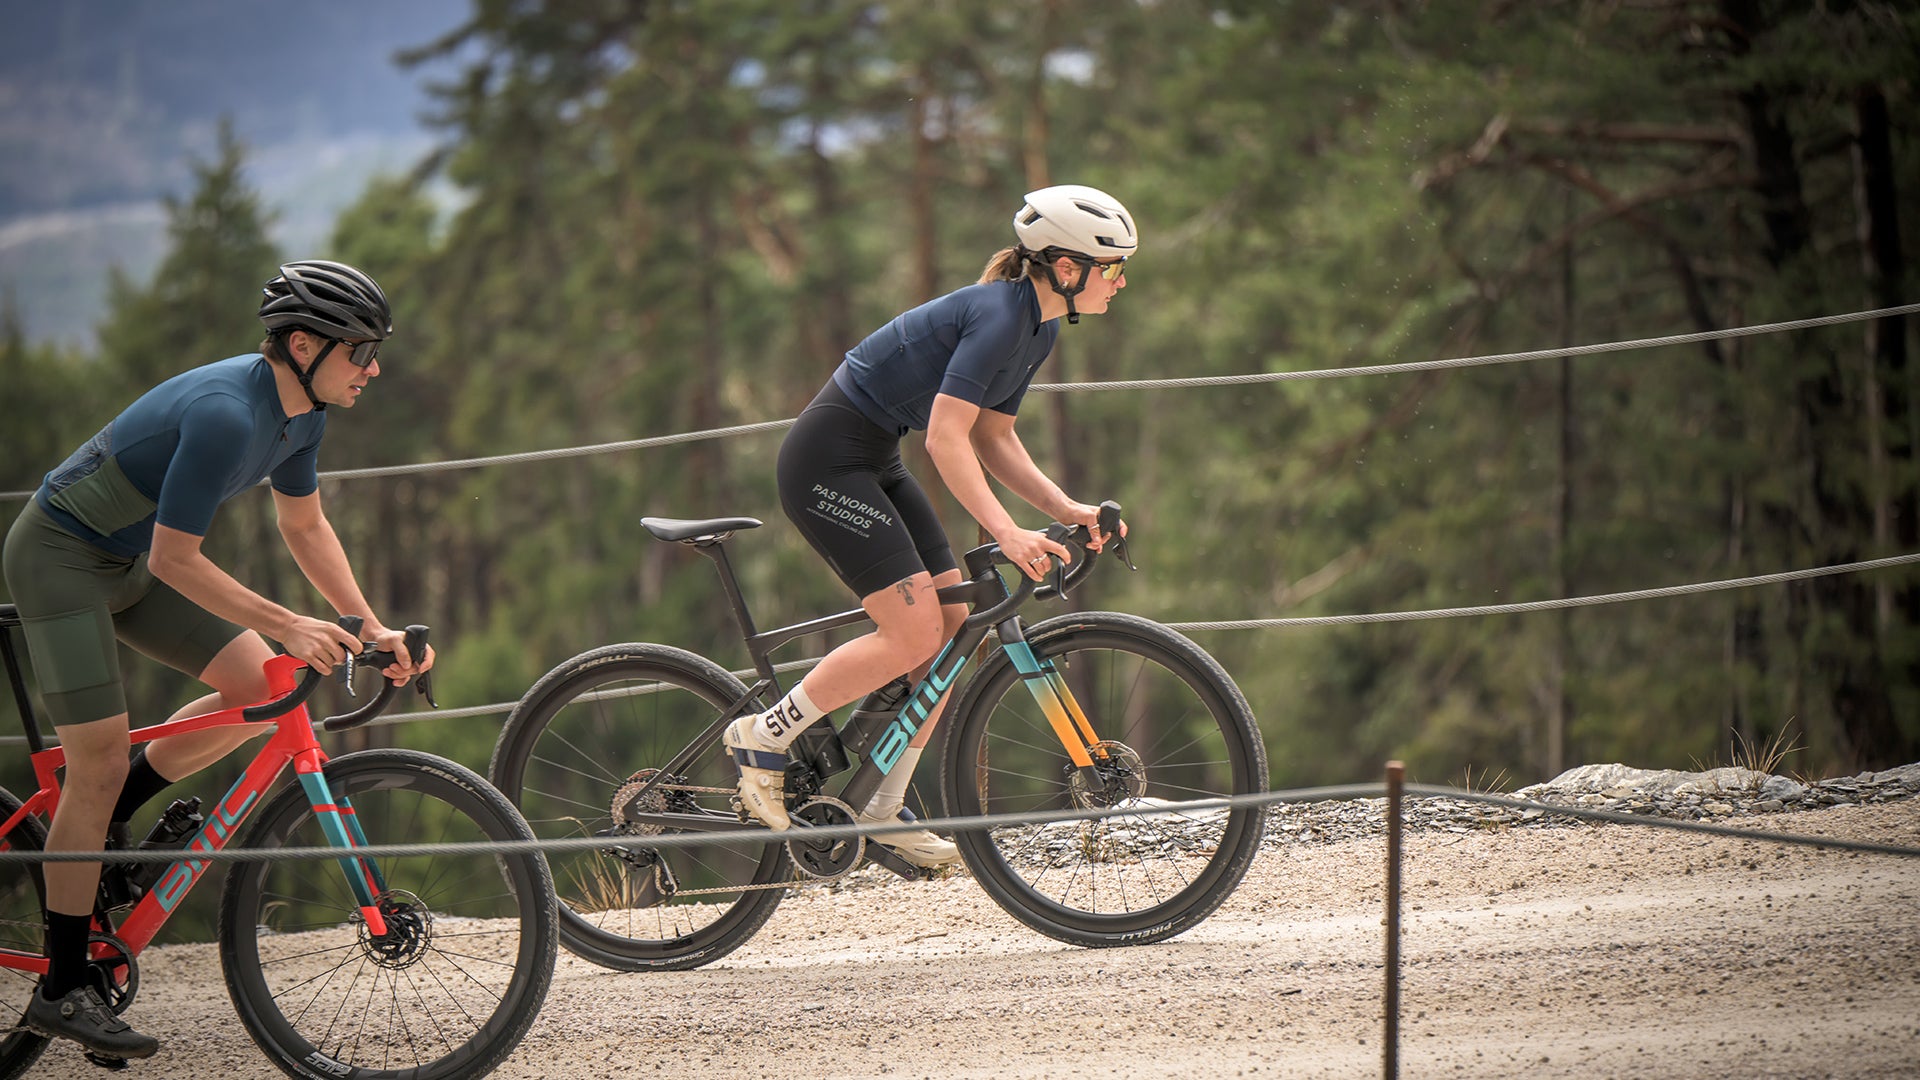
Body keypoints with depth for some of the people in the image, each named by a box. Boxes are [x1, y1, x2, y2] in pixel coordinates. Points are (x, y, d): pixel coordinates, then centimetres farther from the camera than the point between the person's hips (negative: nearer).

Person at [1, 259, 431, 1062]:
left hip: (127, 563, 9)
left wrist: (371, 630, 2)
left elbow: (304, 528, 10)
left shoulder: (300, 410, -3)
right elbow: (175, 560, -28)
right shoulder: (226, 414, -32)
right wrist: (289, 626, -28)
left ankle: (97, 823, 13)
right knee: (101, 761, -12)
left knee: (259, 689, -2)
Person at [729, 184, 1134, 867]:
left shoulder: (1037, 327, 8)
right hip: (828, 462, -10)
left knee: (954, 630, 3)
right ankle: (763, 738, -4)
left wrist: (1066, 510, 0)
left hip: (876, 465, 10)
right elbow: (947, 438, -28)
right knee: (915, 633, -16)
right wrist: (1006, 533, -34)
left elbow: (993, 438, 12)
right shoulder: (997, 316, -22)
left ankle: (883, 809, 11)